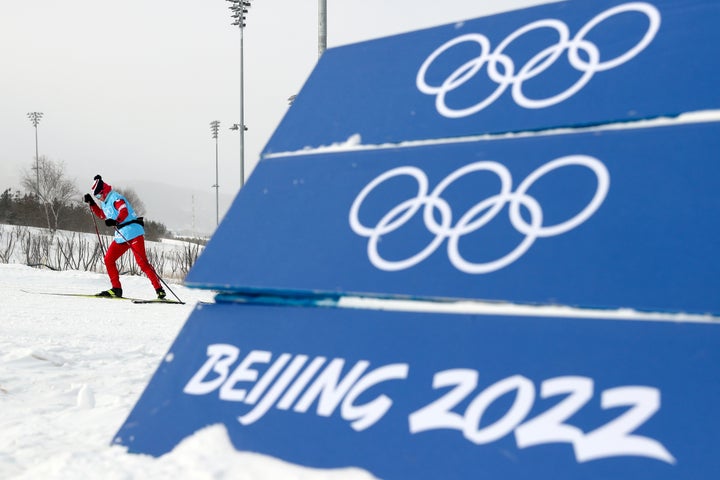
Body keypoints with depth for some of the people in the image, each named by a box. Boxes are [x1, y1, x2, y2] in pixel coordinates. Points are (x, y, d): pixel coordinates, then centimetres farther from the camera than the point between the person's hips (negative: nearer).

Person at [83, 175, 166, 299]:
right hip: (120, 236, 10)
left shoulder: (116, 198, -9)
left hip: (133, 233, -10)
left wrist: (115, 221, -44)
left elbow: (124, 212, -26)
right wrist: (91, 203, 30)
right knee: (108, 259, 5)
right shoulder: (105, 203, 20)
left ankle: (159, 289, -16)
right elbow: (102, 215, 40)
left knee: (142, 262, -16)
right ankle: (116, 289, 10)